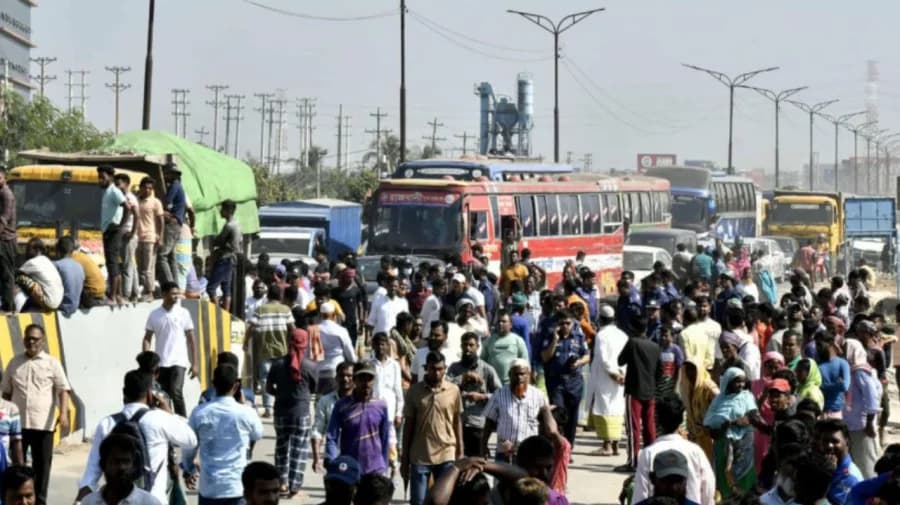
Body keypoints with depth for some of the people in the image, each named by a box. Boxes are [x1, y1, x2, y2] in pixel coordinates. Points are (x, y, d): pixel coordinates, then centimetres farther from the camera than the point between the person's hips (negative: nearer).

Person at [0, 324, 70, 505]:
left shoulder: (52, 363, 1)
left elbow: (63, 389, -4)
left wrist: (63, 413, -18)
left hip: (43, 423, -2)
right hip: (18, 422, 2)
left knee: (42, 464, 4)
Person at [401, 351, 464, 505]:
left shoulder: (453, 391, 0)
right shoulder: (414, 391, -2)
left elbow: (457, 422, 7)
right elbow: (408, 425, 2)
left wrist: (460, 453, 4)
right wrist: (404, 458, 1)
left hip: (446, 455, 0)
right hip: (419, 456, 0)